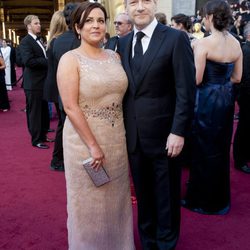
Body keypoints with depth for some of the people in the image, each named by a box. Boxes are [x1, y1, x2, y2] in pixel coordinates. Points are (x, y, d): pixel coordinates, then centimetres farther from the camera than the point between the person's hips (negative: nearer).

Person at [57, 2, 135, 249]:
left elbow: (121, 96, 10)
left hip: (117, 139, 6)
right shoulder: (70, 59, -11)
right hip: (85, 139, -5)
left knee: (116, 197, 20)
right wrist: (93, 145, -18)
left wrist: (126, 134, 4)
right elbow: (70, 107, -16)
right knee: (90, 201, 11)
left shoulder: (114, 56, 6)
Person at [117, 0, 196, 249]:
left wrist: (178, 131, -16)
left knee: (166, 196, 13)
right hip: (133, 135, 4)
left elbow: (186, 90, -11)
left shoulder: (176, 38, -8)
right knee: (142, 193, 18)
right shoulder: (123, 43, 8)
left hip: (163, 135, -4)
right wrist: (122, 127, 2)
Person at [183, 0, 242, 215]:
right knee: (221, 149, 19)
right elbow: (236, 78, 7)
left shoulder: (203, 43, -17)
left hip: (207, 101, -7)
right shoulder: (236, 43, 3)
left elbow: (196, 79, -19)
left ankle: (204, 201, 23)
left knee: (204, 151, 8)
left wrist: (192, 55, -2)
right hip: (226, 99, 7)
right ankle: (221, 199, 35)